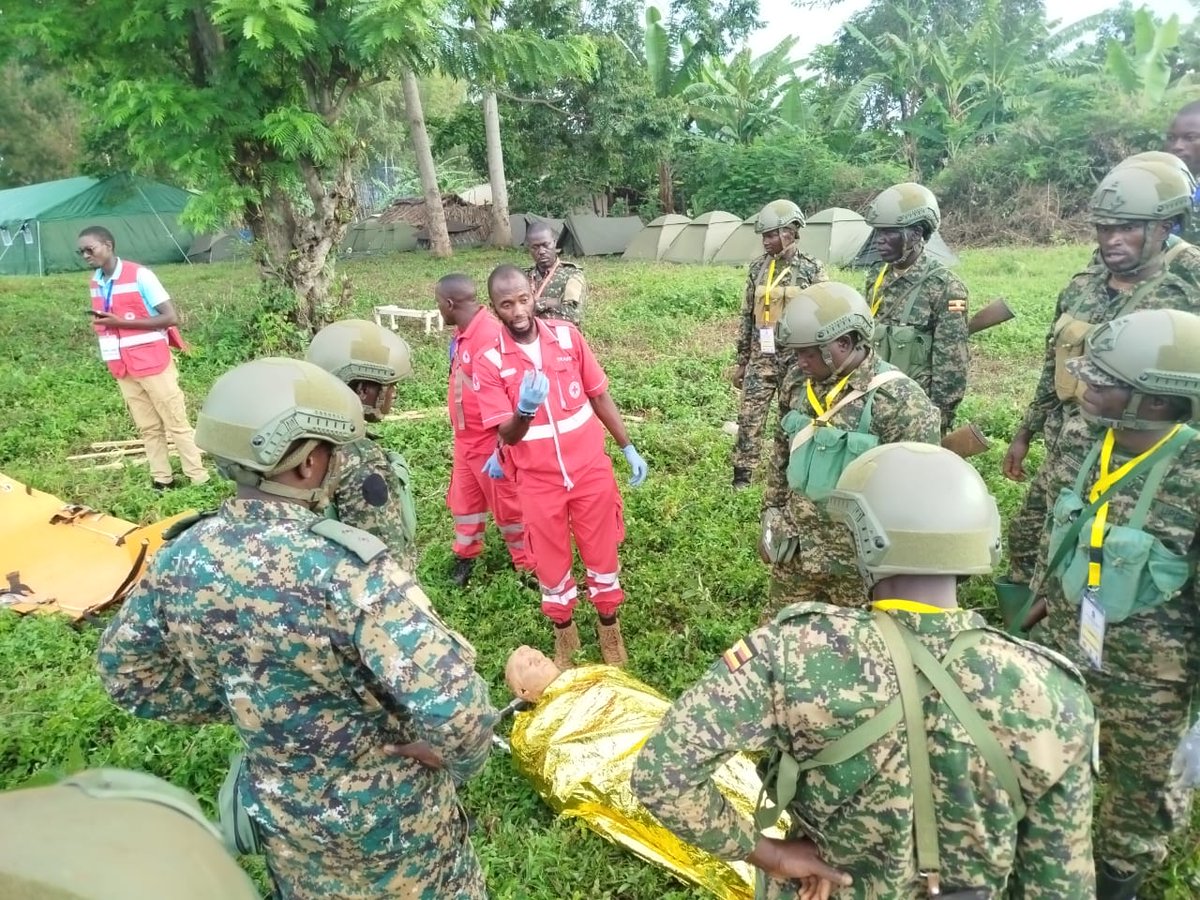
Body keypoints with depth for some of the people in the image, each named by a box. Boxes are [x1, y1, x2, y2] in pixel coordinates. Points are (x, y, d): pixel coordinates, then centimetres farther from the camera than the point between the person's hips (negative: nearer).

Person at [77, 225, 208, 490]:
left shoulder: (140, 275, -13)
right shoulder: (96, 281, 9)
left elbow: (171, 318, -17)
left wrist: (122, 323, -20)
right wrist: (101, 324, 4)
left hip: (152, 362, -6)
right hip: (123, 367, 7)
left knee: (176, 423, -1)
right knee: (147, 427, 10)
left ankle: (199, 478, 4)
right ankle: (161, 479, 17)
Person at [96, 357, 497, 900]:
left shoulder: (182, 558, -14)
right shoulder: (347, 566, -34)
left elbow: (128, 675, 2)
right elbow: (452, 705, -39)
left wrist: (240, 702, 1)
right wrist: (459, 760, -18)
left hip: (281, 813, 5)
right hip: (386, 816, -5)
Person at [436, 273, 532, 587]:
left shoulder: (491, 336, -26)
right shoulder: (462, 333, 3)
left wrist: (501, 450, -24)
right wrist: (458, 431, 19)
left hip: (491, 442, -8)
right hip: (465, 439, 9)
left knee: (507, 505, 7)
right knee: (464, 500, 22)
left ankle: (528, 565, 26)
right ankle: (466, 554, 43)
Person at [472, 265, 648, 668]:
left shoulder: (568, 336, -7)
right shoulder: (489, 361, -12)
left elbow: (599, 395, 4)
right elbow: (508, 435, -14)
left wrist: (629, 449, 6)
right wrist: (524, 410, -36)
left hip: (591, 470, 1)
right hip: (539, 482, -1)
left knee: (602, 555, 15)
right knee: (551, 563, 14)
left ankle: (610, 628, 38)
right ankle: (564, 632, 40)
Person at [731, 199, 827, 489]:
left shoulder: (812, 269, -5)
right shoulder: (758, 268, 5)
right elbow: (747, 317, 9)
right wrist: (741, 361, 9)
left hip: (797, 358, -3)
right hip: (761, 358, 3)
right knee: (748, 418, 1)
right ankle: (741, 478, 11)